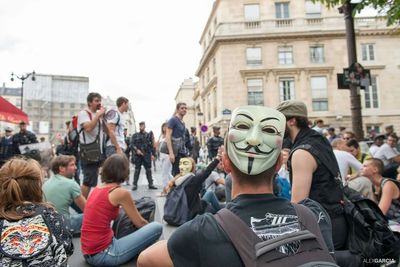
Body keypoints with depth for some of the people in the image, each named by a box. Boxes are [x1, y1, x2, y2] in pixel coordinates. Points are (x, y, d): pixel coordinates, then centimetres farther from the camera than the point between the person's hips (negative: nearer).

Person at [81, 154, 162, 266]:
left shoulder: (96, 189, 10)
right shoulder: (122, 193, -12)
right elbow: (140, 223, -2)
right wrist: (151, 227, 20)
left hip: (89, 253, 8)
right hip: (103, 254, -8)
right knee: (157, 227, -8)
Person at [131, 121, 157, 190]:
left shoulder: (149, 135, 8)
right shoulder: (135, 135, 8)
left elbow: (152, 145, 5)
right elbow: (132, 144, 1)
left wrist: (153, 154, -2)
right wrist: (136, 150, -15)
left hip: (147, 155, 0)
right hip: (137, 155, 0)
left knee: (148, 170, 4)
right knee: (137, 170, 3)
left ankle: (151, 184, 10)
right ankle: (135, 184, 10)